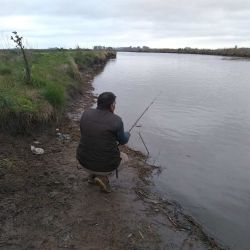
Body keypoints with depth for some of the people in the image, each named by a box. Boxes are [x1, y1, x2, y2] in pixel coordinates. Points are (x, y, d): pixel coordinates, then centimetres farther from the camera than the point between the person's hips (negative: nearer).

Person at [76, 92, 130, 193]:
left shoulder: (86, 114, -5)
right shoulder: (116, 120, -17)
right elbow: (122, 140, -1)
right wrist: (127, 135, 23)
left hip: (84, 161, 5)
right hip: (106, 164, -4)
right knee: (124, 157, 27)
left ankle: (92, 174, 22)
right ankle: (103, 176, 6)